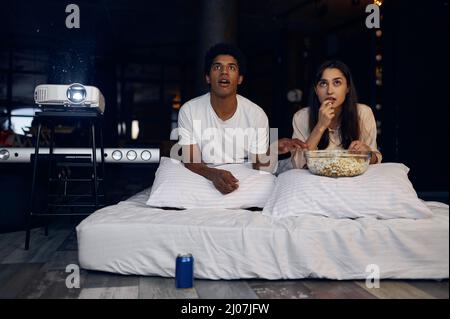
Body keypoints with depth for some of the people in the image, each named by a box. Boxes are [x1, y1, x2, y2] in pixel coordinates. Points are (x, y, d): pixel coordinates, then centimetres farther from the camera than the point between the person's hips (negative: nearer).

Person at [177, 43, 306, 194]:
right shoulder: (188, 111, -8)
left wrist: (273, 151, -28)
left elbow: (259, 167, -5)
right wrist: (214, 174, -32)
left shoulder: (256, 114, -7)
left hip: (244, 181, 0)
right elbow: (190, 162, -10)